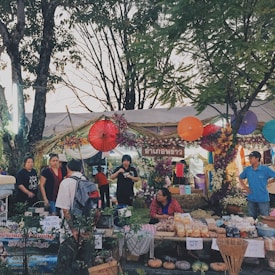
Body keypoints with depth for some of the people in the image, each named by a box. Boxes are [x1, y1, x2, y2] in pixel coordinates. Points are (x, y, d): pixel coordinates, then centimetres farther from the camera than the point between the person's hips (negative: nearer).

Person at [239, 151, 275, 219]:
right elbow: (241, 178, 16)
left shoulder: (265, 169, -10)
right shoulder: (247, 170, 0)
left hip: (263, 199, -3)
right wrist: (244, 187, 4)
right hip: (251, 199, 4)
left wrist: (268, 183, -7)